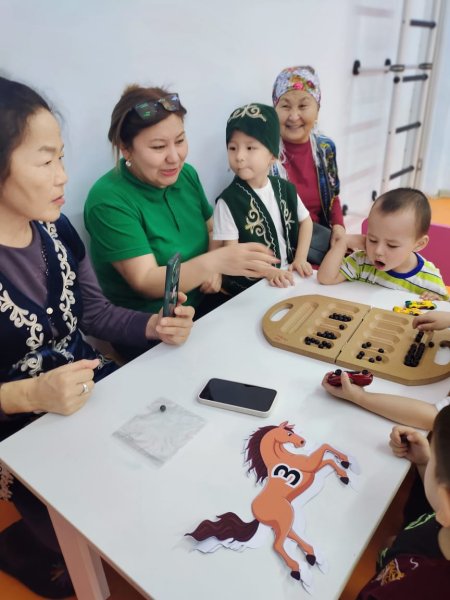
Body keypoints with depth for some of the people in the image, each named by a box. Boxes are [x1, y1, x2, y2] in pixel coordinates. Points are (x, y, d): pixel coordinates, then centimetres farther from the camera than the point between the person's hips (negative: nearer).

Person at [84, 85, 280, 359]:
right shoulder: (108, 200, -17)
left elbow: (212, 227, 13)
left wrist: (214, 269, -8)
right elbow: (146, 283, -22)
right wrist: (215, 261, -36)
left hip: (202, 306, 6)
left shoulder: (186, 174, 1)